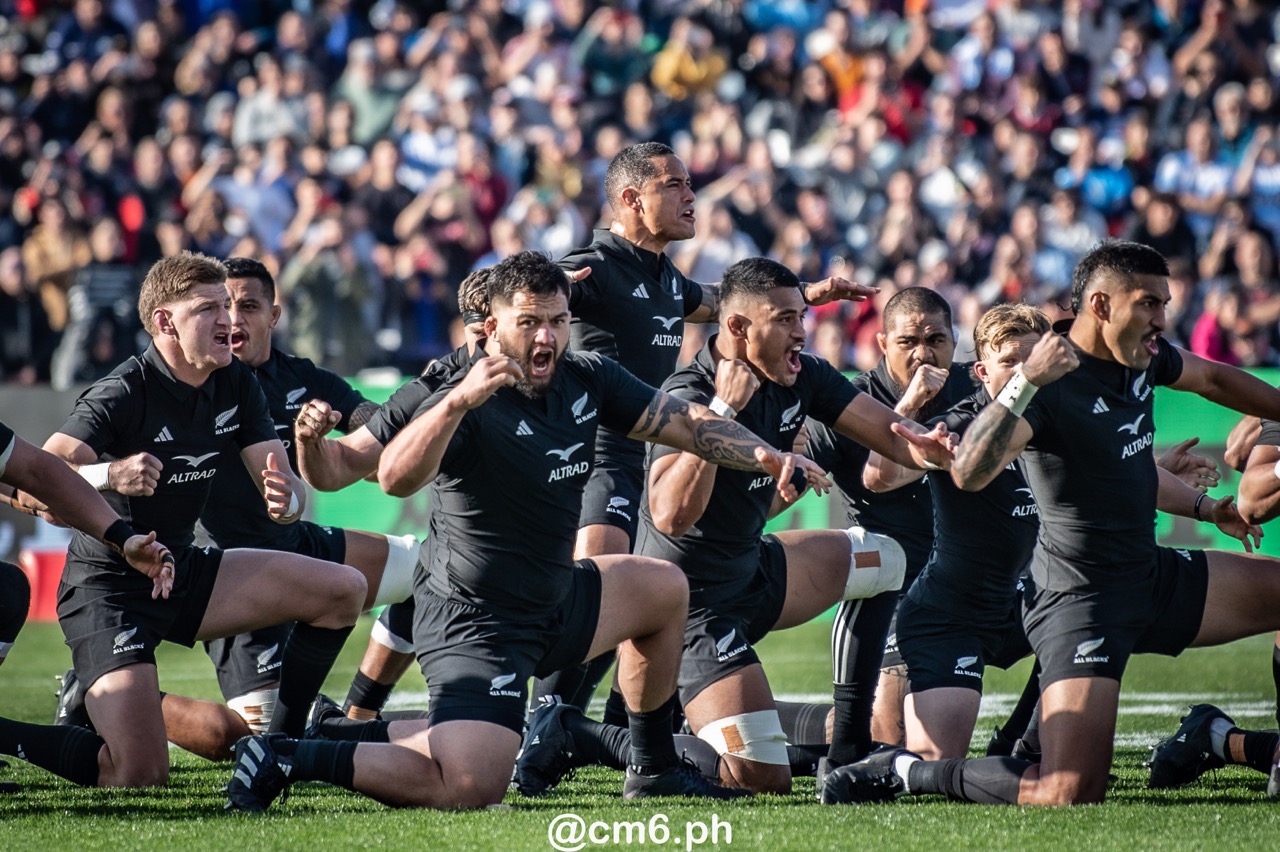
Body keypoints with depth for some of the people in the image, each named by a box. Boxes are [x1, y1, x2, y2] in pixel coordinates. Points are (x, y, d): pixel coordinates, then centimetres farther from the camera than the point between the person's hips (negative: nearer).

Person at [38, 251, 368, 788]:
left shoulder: (237, 387, 1)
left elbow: (284, 486, 0)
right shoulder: (122, 395, -20)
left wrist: (286, 498, -25)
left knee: (343, 590, 1)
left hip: (182, 573, 8)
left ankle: (281, 744, 11)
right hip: (108, 592, -8)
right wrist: (108, 476, -51)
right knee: (139, 778, -22)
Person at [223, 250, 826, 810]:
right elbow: (395, 478, -41)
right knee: (470, 788, -25)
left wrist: (767, 457, -3)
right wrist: (456, 401, -54)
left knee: (664, 589, 27)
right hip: (475, 619, -9)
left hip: (554, 599, 9)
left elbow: (686, 421, 10)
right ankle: (289, 758, -13)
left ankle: (654, 769, 36)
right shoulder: (472, 402, -24)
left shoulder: (586, 380, 0)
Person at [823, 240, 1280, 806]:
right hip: (1082, 601, -9)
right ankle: (903, 773, -2)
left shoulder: (1144, 360, 6)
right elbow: (969, 473, -35)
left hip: (1156, 579, 9)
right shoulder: (1053, 385, -19)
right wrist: (1026, 382, -43)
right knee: (1068, 794, -21)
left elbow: (1214, 379, 30)